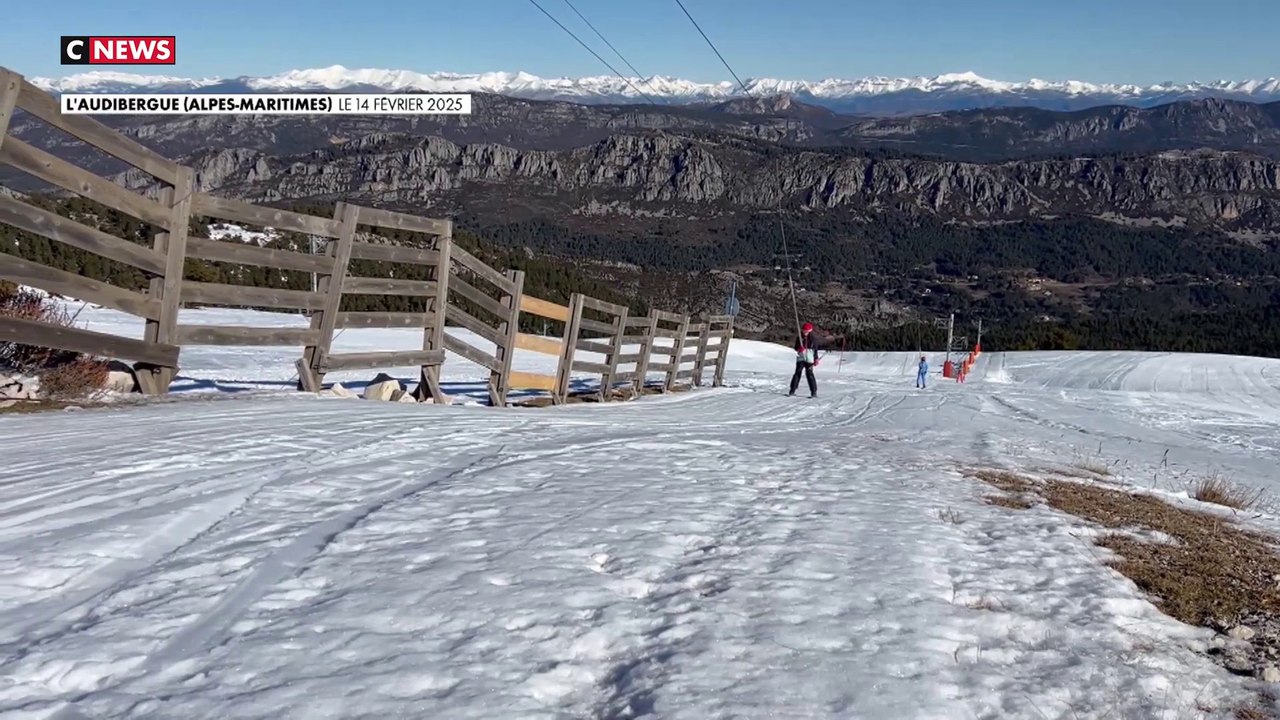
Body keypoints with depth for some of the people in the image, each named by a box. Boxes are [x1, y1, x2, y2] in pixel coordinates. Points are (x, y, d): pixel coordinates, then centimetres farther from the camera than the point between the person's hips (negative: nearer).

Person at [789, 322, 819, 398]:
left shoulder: (812, 339, 3)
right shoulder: (799, 338, 6)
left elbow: (815, 349, 8)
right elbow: (796, 347, 6)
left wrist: (816, 359, 4)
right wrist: (799, 349, -16)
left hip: (809, 359, -2)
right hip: (800, 358, 2)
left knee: (809, 374, -8)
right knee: (797, 373, -2)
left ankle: (814, 392, -5)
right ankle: (792, 390, 5)